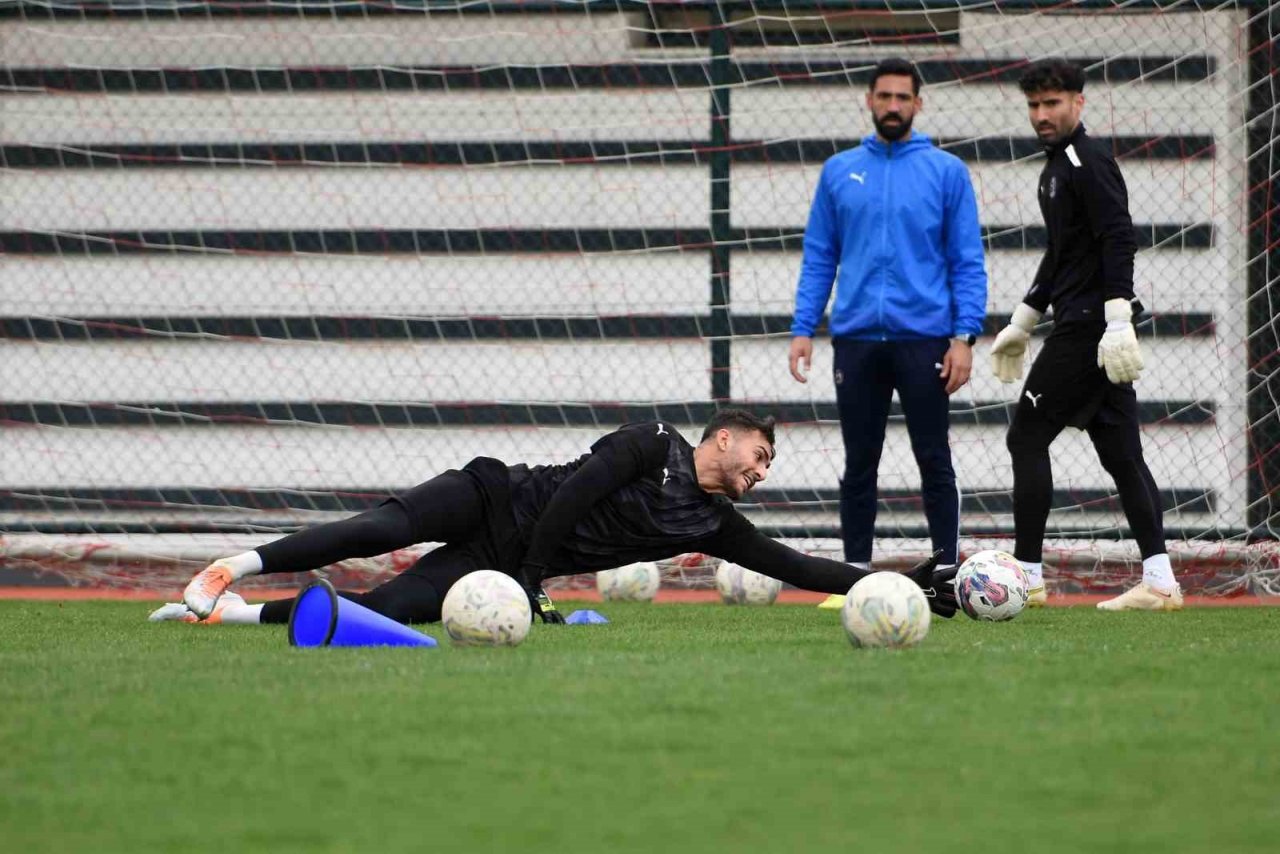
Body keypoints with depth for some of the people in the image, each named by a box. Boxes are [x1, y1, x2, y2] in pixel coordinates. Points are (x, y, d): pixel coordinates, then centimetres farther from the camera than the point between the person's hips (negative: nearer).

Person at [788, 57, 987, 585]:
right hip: (856, 338, 2)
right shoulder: (839, 172, 10)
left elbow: (968, 262, 0)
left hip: (924, 339, -2)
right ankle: (855, 576, 12)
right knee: (859, 465, 7)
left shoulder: (946, 172, 2)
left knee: (934, 462, 0)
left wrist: (964, 337, -9)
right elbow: (818, 258, 11)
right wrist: (802, 330, 2)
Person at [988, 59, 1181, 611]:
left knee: (1027, 437, -5)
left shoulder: (1088, 162, -11)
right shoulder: (1058, 166, 20)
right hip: (1086, 328, 10)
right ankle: (1158, 580, 2)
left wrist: (1117, 321, -27)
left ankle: (1026, 575, -2)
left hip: (1087, 330, -10)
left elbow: (1119, 240, -20)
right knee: (1119, 452, 5)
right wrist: (1022, 323, 32)